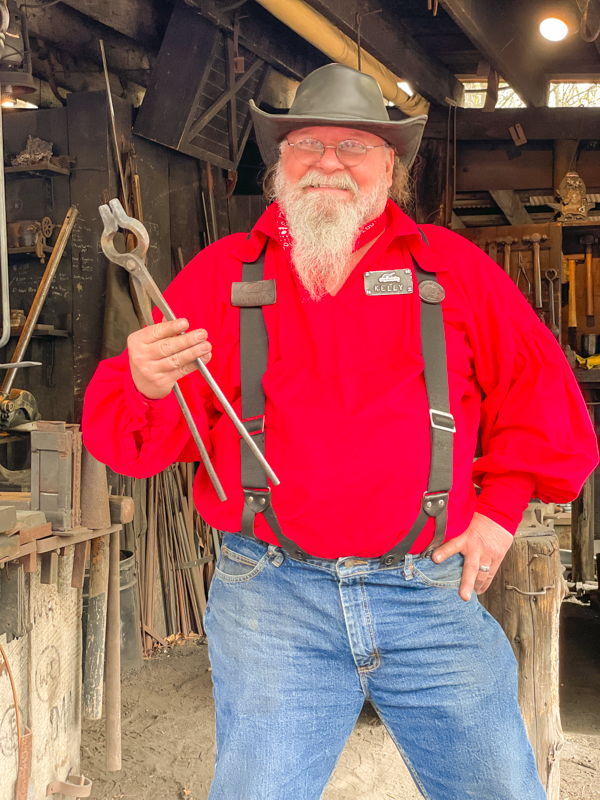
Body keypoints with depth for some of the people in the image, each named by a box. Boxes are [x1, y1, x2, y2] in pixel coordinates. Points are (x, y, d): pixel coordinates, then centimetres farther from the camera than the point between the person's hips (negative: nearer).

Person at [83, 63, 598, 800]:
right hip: (272, 598, -1)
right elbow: (135, 443, 1)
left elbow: (538, 391, 12)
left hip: (430, 590, 2)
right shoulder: (222, 273, 6)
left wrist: (500, 509, 5)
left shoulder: (452, 267, 7)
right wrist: (149, 387, -21)